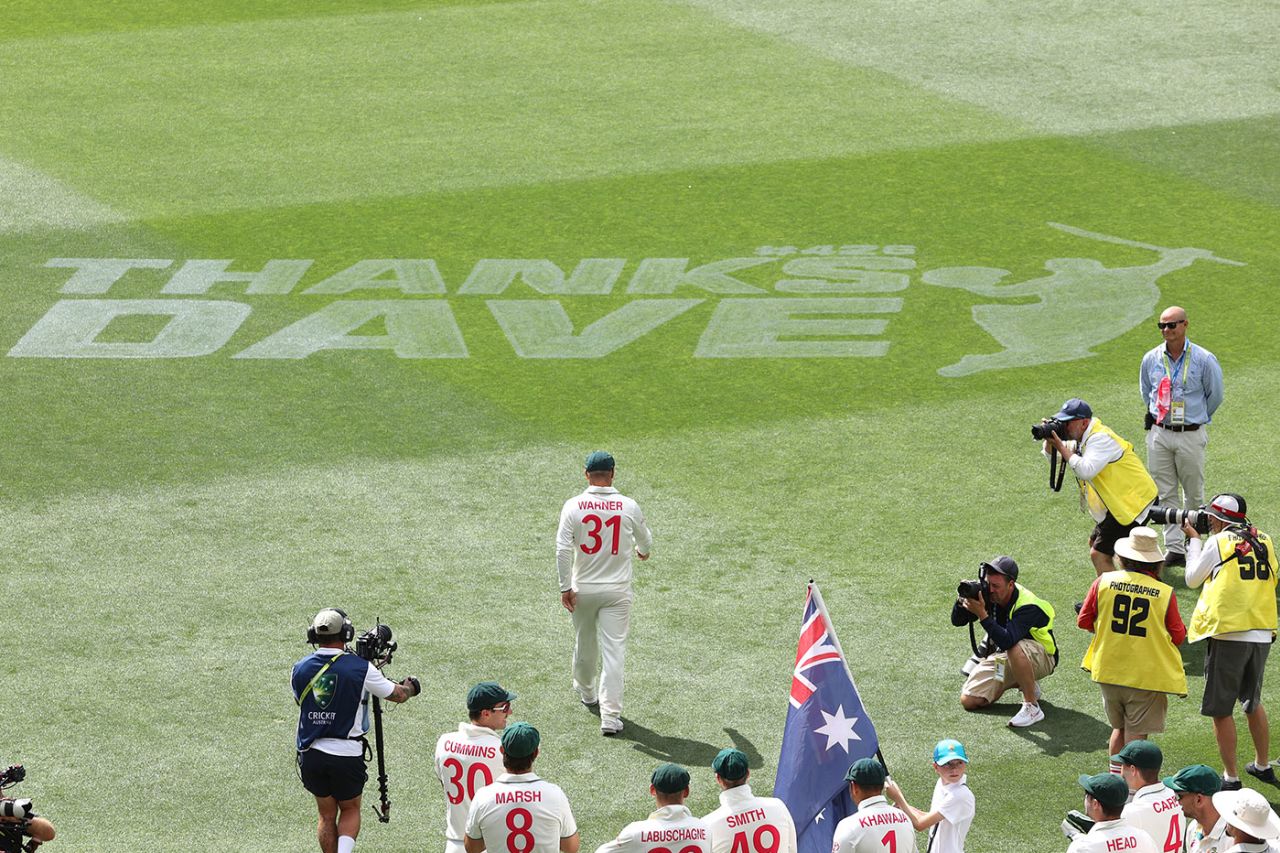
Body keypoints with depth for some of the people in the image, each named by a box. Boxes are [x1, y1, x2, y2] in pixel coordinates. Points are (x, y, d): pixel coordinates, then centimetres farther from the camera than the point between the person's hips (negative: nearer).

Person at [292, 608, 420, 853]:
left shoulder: (301, 668, -1)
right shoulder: (360, 668, -10)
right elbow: (397, 695, 4)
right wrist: (409, 687, 28)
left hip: (310, 753, 3)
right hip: (346, 754, -3)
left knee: (326, 815, 18)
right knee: (350, 810, 17)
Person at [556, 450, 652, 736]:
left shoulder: (573, 506, -9)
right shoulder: (629, 507, -6)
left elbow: (562, 548, -13)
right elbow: (645, 542, 10)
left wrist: (565, 587, -7)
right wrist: (642, 551, 34)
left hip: (583, 589, 1)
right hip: (617, 591, -1)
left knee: (584, 644, 22)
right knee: (614, 650, -3)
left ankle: (586, 693, 46)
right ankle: (610, 715, -9)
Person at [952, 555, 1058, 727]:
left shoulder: (1027, 606, -33)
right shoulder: (988, 594, -13)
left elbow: (1007, 641, -47)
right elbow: (957, 621, -8)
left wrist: (982, 614, -50)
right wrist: (962, 602, -29)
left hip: (1041, 657, -7)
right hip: (1004, 656, 7)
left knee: (1015, 648, -44)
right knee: (969, 701, -3)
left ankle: (1032, 707, -28)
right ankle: (1024, 684, 17)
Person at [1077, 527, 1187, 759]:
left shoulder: (1104, 582, -6)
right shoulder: (1165, 594, -11)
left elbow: (1084, 621, 2)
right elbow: (1178, 636, -3)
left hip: (1109, 670, 3)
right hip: (1147, 676, -3)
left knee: (1119, 728, 21)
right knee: (1136, 734, 1)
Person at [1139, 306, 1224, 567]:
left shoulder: (1204, 360, -9)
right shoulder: (1151, 359, 2)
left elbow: (1215, 396, 4)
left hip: (1191, 435, -3)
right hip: (1159, 435, 3)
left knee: (1193, 493, 8)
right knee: (1166, 494, 2)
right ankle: (1175, 548, 4)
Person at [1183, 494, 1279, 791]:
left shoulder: (1218, 542, -5)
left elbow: (1192, 578, 5)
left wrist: (1193, 540, 18)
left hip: (1228, 635, -6)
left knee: (1220, 710, 3)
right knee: (1253, 703, 24)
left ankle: (1230, 777, 3)